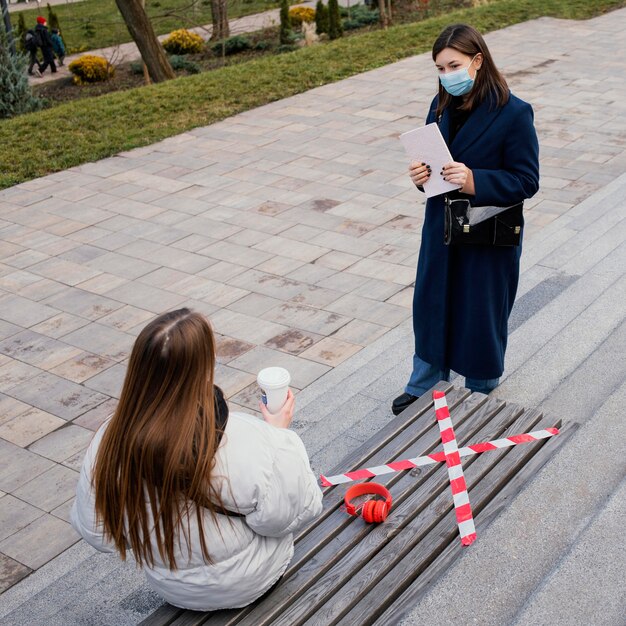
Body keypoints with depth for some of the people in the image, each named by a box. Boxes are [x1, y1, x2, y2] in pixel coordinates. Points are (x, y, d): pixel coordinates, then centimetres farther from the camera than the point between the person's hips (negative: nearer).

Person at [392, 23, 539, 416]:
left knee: (481, 317, 9)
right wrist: (421, 175, -12)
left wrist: (474, 181, -29)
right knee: (431, 307, 17)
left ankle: (481, 396, 32)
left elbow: (526, 182, -16)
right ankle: (424, 387, 39)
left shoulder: (513, 114, -17)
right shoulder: (441, 107, 1)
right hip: (441, 230, 6)